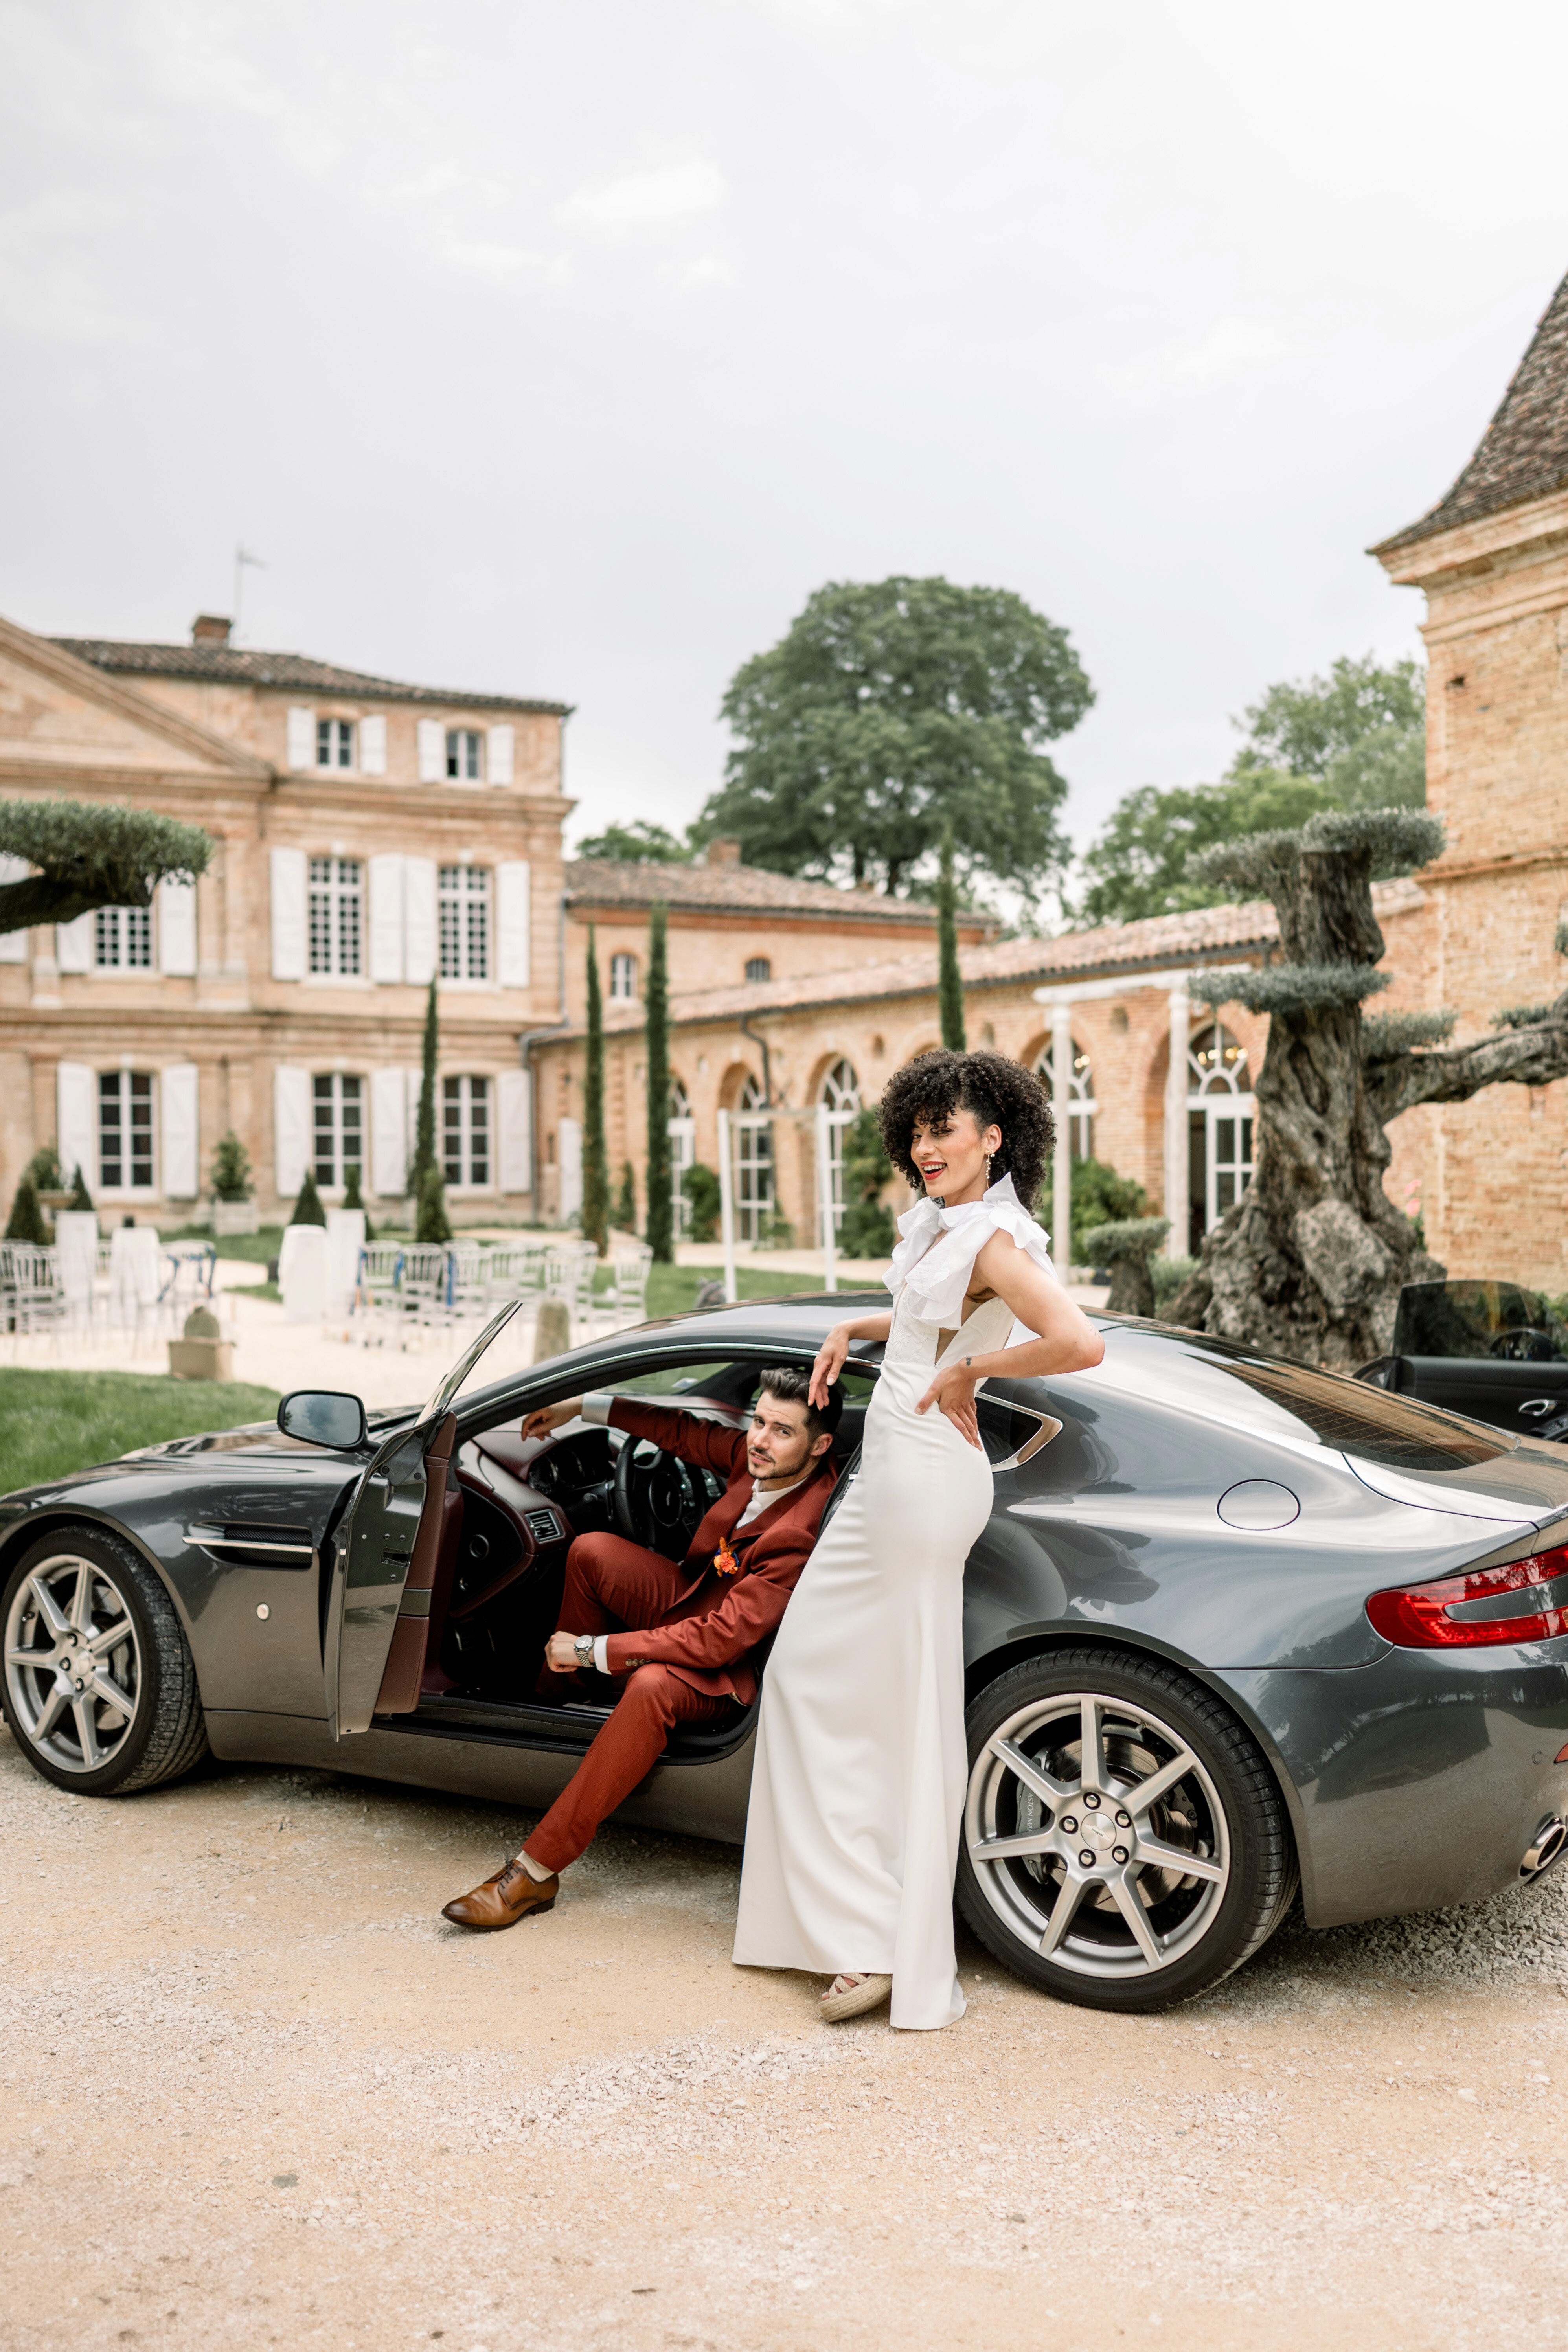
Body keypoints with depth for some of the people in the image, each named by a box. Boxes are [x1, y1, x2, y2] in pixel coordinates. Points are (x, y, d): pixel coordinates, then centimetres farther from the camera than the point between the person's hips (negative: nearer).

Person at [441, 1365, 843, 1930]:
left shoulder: (804, 1533, -34)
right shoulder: (755, 1455, -12)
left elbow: (723, 1638, -34)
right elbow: (684, 1431, 9)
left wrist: (595, 1649, -28)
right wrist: (581, 1407, 13)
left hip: (729, 1671, -8)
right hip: (689, 1601, 9)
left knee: (652, 1686, -37)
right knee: (591, 1550, -3)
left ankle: (536, 1872, -34)